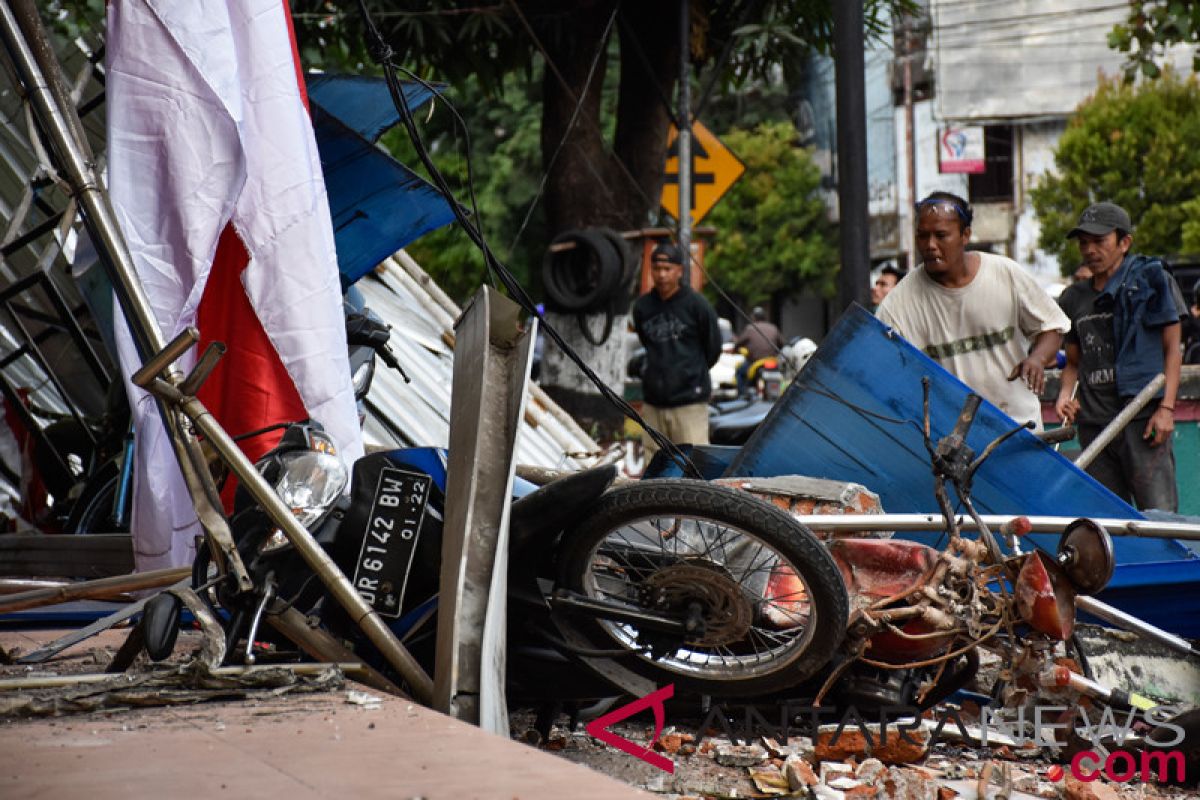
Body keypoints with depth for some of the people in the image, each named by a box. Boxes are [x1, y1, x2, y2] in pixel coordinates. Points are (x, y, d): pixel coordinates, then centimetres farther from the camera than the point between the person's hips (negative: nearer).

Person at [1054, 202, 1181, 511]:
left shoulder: (1150, 279, 5)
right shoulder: (1074, 298, 17)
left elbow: (1172, 348, 3)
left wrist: (1166, 407, -8)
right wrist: (1066, 395, 3)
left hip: (1143, 418, -5)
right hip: (1093, 424, 5)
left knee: (1159, 514, -13)